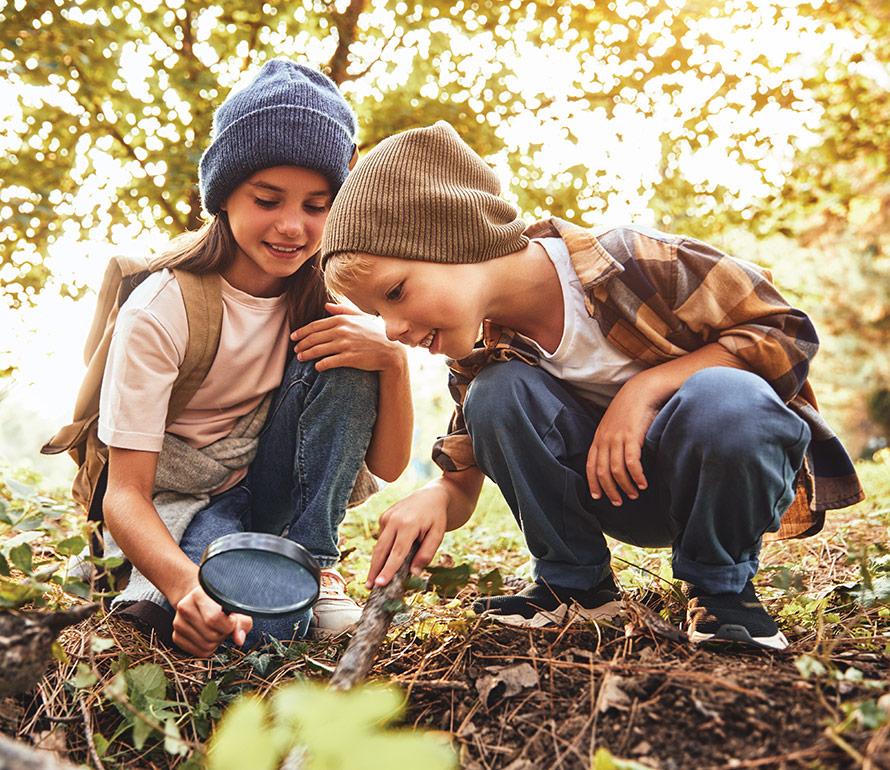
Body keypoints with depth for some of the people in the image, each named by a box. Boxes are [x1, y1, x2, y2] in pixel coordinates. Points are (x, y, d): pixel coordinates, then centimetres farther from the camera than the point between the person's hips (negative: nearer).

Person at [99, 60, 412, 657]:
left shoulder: (329, 295, -8)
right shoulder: (159, 311, -20)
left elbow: (388, 466, -9)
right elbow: (126, 493, -23)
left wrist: (393, 361, -28)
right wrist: (186, 585, -45)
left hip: (275, 487, 4)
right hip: (179, 502, -4)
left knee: (344, 358, -23)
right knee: (266, 621, -35)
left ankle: (312, 560, -12)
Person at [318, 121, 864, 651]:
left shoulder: (633, 262, -25)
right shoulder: (479, 358, -8)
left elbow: (789, 333, -16)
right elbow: (461, 486, -2)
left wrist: (646, 386, -27)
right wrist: (435, 498, -27)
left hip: (734, 469, -3)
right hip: (622, 493, 3)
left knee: (722, 399, -39)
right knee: (498, 393, -23)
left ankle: (722, 584, -9)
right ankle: (573, 582, -3)